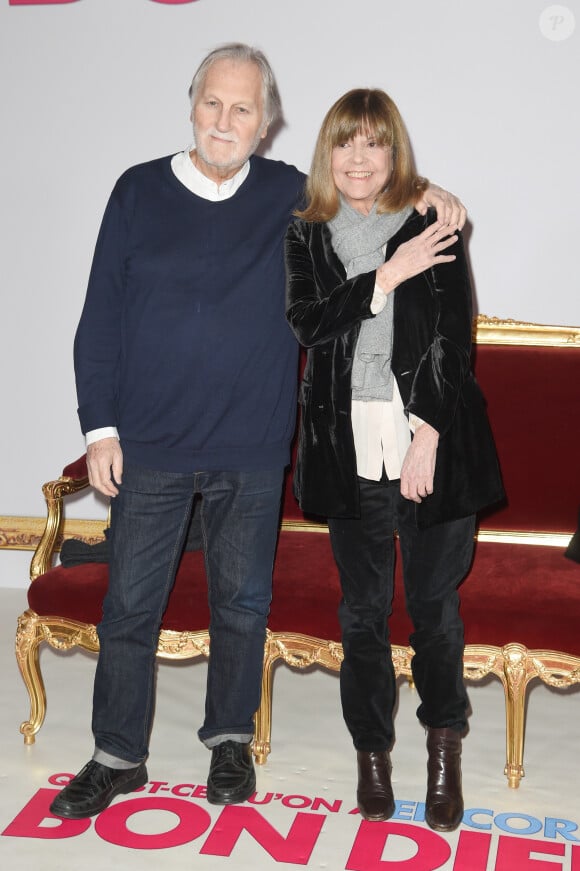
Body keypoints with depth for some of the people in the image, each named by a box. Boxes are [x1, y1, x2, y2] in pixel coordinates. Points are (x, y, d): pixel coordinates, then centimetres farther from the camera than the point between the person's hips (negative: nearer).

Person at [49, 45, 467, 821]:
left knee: (242, 602, 13)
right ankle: (118, 756, 24)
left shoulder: (293, 198, 3)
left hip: (251, 451, 1)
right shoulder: (139, 191, 1)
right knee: (130, 604, 7)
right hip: (150, 445, 0)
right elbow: (100, 317, 2)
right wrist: (100, 427, -3)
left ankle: (231, 740, 33)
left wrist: (422, 192, -4)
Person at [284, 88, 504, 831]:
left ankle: (444, 749, 25)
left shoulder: (432, 230, 1)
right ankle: (372, 751, 26)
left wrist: (428, 436, -12)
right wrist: (388, 277, -14)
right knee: (363, 608, 9)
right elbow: (308, 323, -6)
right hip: (350, 448, 2)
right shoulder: (307, 238, 9)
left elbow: (451, 340, -4)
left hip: (432, 441, -2)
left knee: (434, 603, 5)